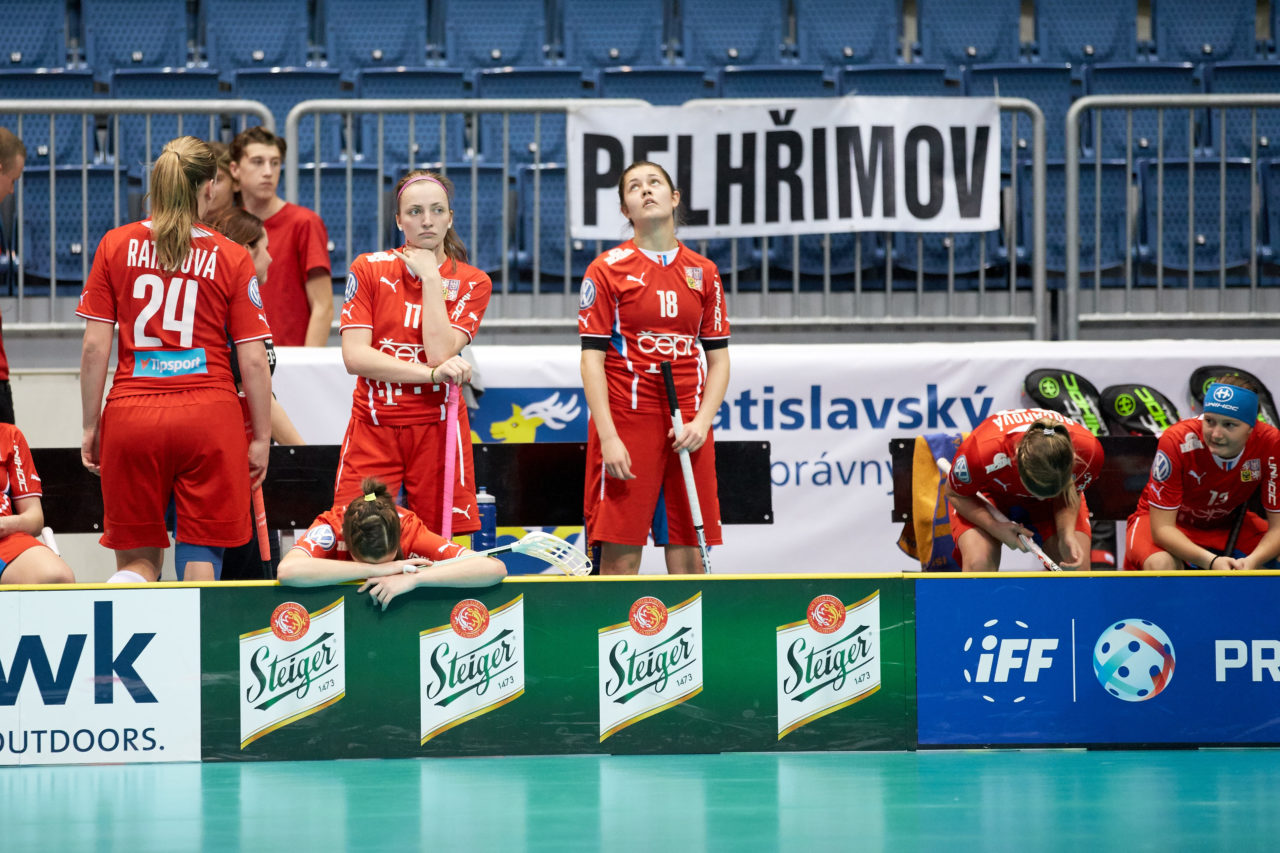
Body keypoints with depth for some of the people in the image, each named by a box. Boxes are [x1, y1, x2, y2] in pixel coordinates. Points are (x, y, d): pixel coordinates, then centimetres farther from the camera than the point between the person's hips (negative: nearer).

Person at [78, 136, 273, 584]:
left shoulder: (115, 245, 4)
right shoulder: (232, 258, 0)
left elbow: (94, 347, 3)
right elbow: (253, 361, 0)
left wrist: (91, 425, 10)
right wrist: (261, 438, 8)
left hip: (132, 414, 1)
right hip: (210, 416, -1)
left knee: (138, 559, 7)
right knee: (202, 556, 6)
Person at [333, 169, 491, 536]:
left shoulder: (473, 282, 4)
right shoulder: (368, 269, 4)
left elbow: (440, 353, -12)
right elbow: (355, 356, -7)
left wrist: (431, 278, -9)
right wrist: (432, 373, -16)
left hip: (437, 428, 0)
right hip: (373, 428, 0)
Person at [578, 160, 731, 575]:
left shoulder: (703, 272, 11)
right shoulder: (607, 269, 1)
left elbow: (718, 358, 13)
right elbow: (592, 358, -3)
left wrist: (702, 421, -3)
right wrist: (609, 437, -12)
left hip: (687, 430, 3)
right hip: (626, 422, -3)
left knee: (688, 556, 2)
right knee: (620, 555, -6)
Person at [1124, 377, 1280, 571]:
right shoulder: (1177, 442, -31)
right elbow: (1162, 527, -28)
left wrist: (1252, 561, -41)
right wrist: (1211, 561, -45)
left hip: (1228, 523, 3)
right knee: (1160, 565, -36)